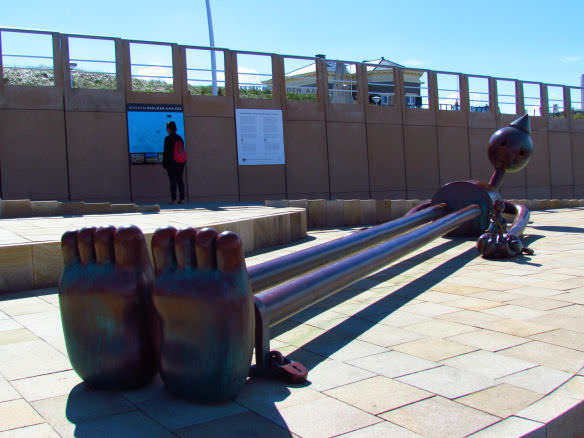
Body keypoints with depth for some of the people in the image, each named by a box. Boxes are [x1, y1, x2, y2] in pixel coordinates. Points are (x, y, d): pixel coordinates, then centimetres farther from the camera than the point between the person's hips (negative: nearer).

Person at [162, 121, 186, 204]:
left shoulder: (168, 138, -10)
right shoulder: (180, 138, 9)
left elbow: (166, 152, -11)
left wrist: (164, 163, -5)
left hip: (171, 162, -6)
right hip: (180, 162, 6)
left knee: (172, 180, -4)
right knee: (180, 180, 8)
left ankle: (173, 199, -6)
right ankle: (182, 198, 6)